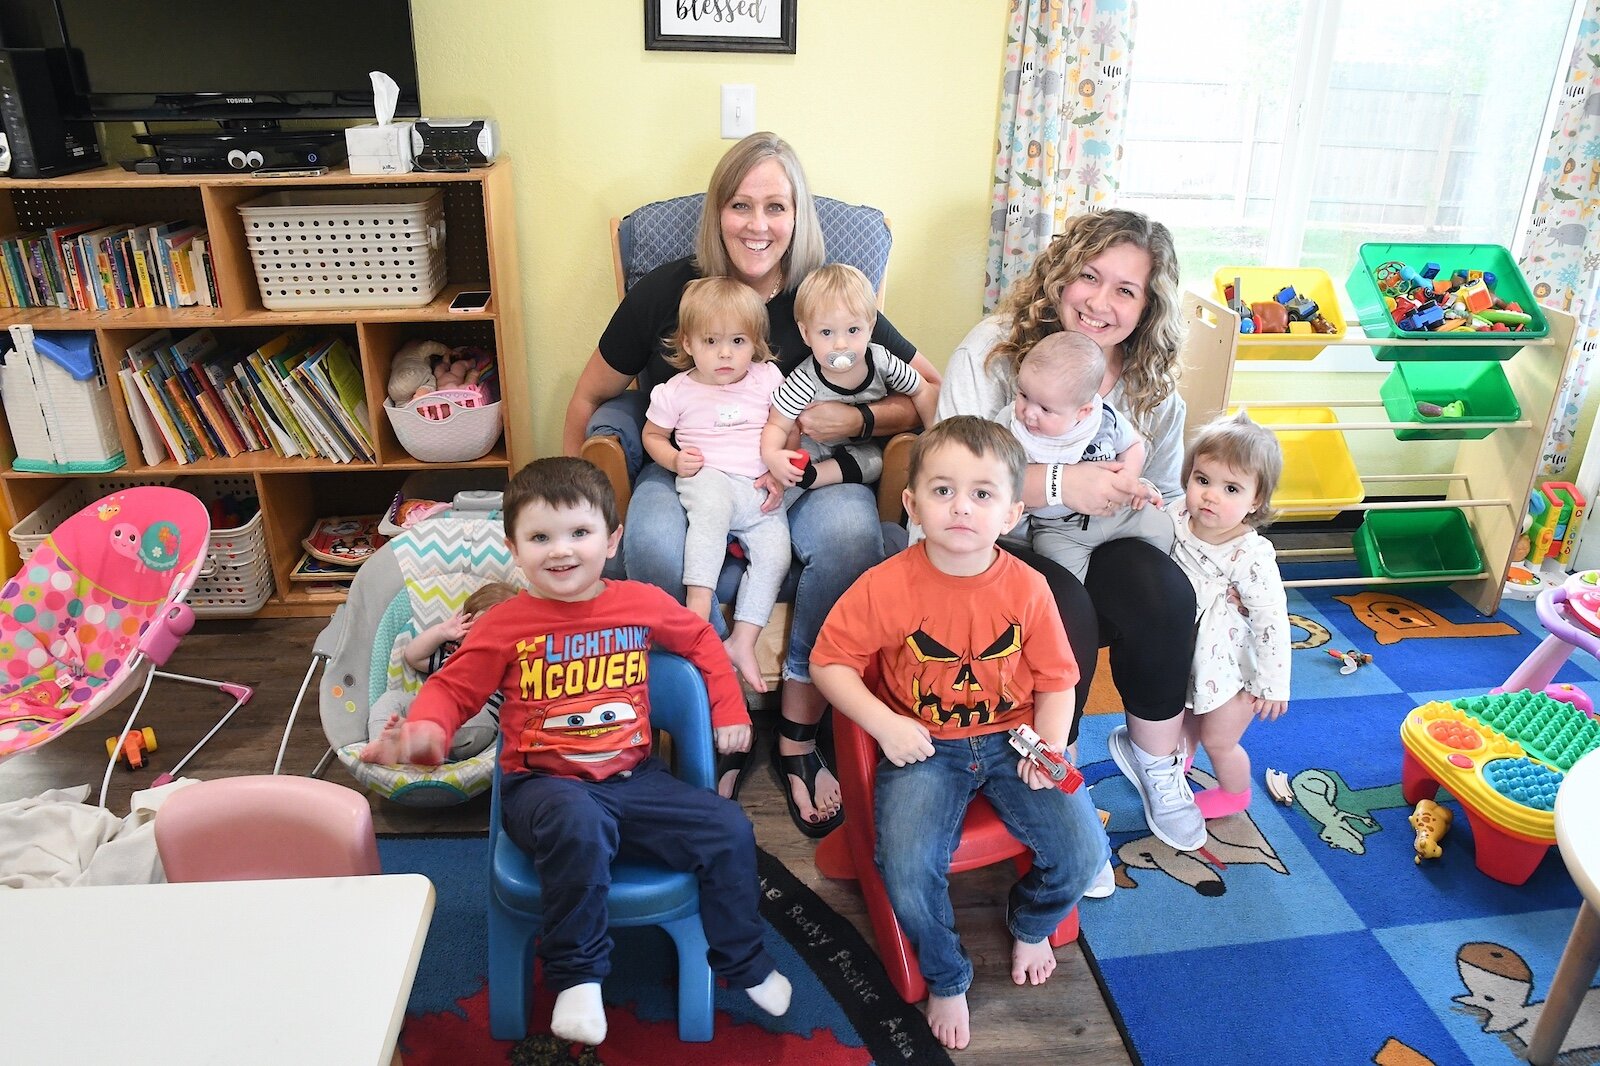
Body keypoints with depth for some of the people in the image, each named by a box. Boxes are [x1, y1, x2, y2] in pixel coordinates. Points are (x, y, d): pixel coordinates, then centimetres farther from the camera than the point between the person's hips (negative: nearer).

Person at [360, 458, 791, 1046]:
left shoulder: (643, 603, 1)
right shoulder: (504, 626, -5)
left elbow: (701, 640, 17)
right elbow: (451, 688, -1)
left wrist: (729, 709, 12)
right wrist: (421, 731, -23)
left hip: (635, 778, 4)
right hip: (545, 783, -3)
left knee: (728, 828, -9)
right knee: (578, 824, -38)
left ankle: (746, 964, 17)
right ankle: (576, 976, -14)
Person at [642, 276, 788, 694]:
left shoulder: (767, 379, 7)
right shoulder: (676, 391, 5)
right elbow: (652, 434, 16)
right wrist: (675, 460, -5)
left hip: (760, 490, 3)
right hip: (707, 478, -2)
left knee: (775, 553, -19)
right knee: (713, 506, -38)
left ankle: (742, 642, -11)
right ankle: (698, 606, -40)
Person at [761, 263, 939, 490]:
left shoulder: (881, 361, -19)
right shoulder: (805, 382, -28)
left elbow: (923, 391, -6)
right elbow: (777, 425, -23)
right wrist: (771, 454, -45)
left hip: (864, 446, 4)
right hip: (816, 444, -4)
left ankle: (807, 476, -26)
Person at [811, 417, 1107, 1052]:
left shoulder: (1027, 588, -8)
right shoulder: (885, 587, -15)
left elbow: (1056, 680, 2)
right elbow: (829, 662, -6)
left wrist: (1050, 744, -14)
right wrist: (884, 724, -17)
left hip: (1010, 739, 2)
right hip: (923, 747, -2)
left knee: (1083, 852, -10)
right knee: (908, 874, -21)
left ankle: (1030, 923, 28)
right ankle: (946, 979, 14)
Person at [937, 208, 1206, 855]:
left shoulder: (1153, 386, 7)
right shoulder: (994, 347, -9)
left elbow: (1165, 498, 13)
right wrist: (1059, 483, -31)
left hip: (1094, 546, 5)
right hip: (999, 545, -4)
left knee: (1166, 589, -25)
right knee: (1066, 610, -32)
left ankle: (1157, 762, 3)